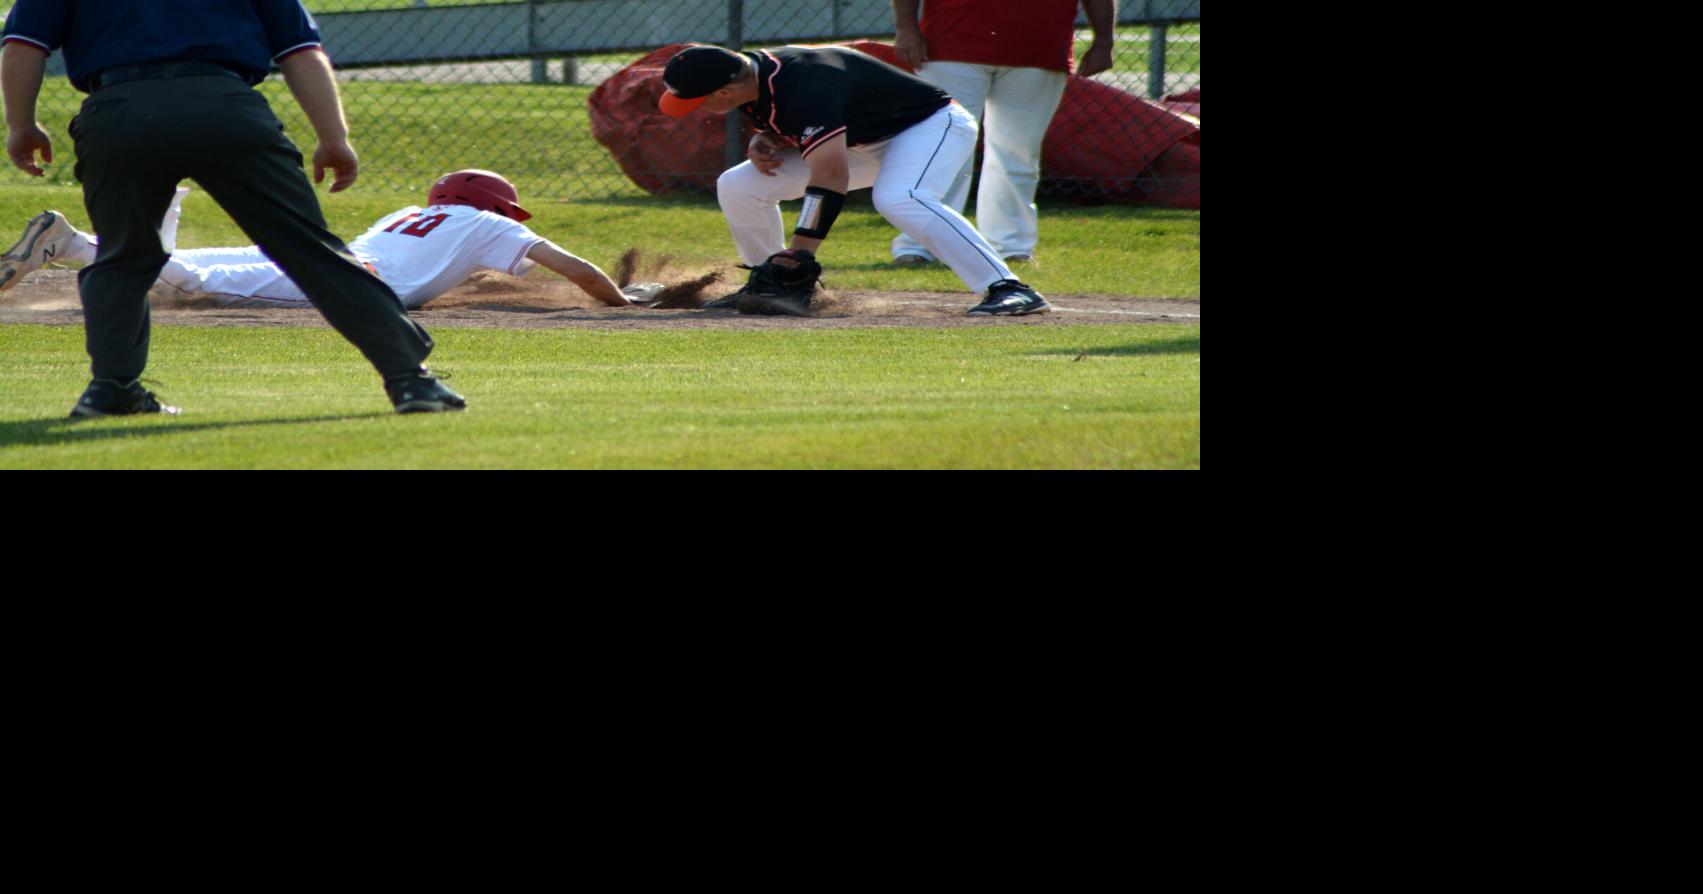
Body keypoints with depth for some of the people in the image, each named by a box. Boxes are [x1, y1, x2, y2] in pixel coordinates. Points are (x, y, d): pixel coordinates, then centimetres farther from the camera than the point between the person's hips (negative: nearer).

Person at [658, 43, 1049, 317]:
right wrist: (761, 142, -12)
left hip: (931, 124, -9)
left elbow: (830, 176, -42)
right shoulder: (752, 76, -8)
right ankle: (773, 286, 14)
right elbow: (782, 126, 12)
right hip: (864, 143, 9)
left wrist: (798, 253, -46)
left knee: (898, 199, -41)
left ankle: (1007, 289, -39)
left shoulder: (803, 88, -36)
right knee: (738, 186, -1)